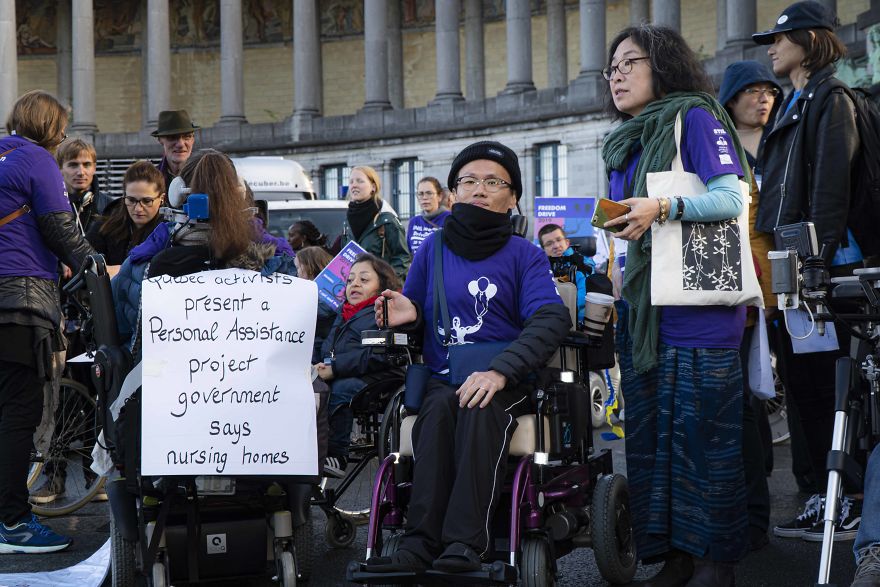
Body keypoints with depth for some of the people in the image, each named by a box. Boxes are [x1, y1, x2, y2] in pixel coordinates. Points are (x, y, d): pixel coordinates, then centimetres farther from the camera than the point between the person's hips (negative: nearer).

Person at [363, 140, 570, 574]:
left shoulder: (525, 256, 4)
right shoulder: (434, 248, 13)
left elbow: (551, 319, -12)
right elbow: (415, 316, 18)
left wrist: (500, 371, -28)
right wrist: (408, 315, -10)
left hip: (506, 383, -2)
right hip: (442, 379, 2)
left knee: (478, 408, -35)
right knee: (439, 408, -32)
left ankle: (465, 544, -42)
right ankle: (420, 544, -39)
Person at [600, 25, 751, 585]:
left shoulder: (696, 118, -3)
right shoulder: (624, 144, 19)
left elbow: (732, 198, -14)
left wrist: (663, 208, -25)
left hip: (700, 309, -8)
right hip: (642, 309, 8)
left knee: (703, 431, -6)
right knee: (649, 434, 6)